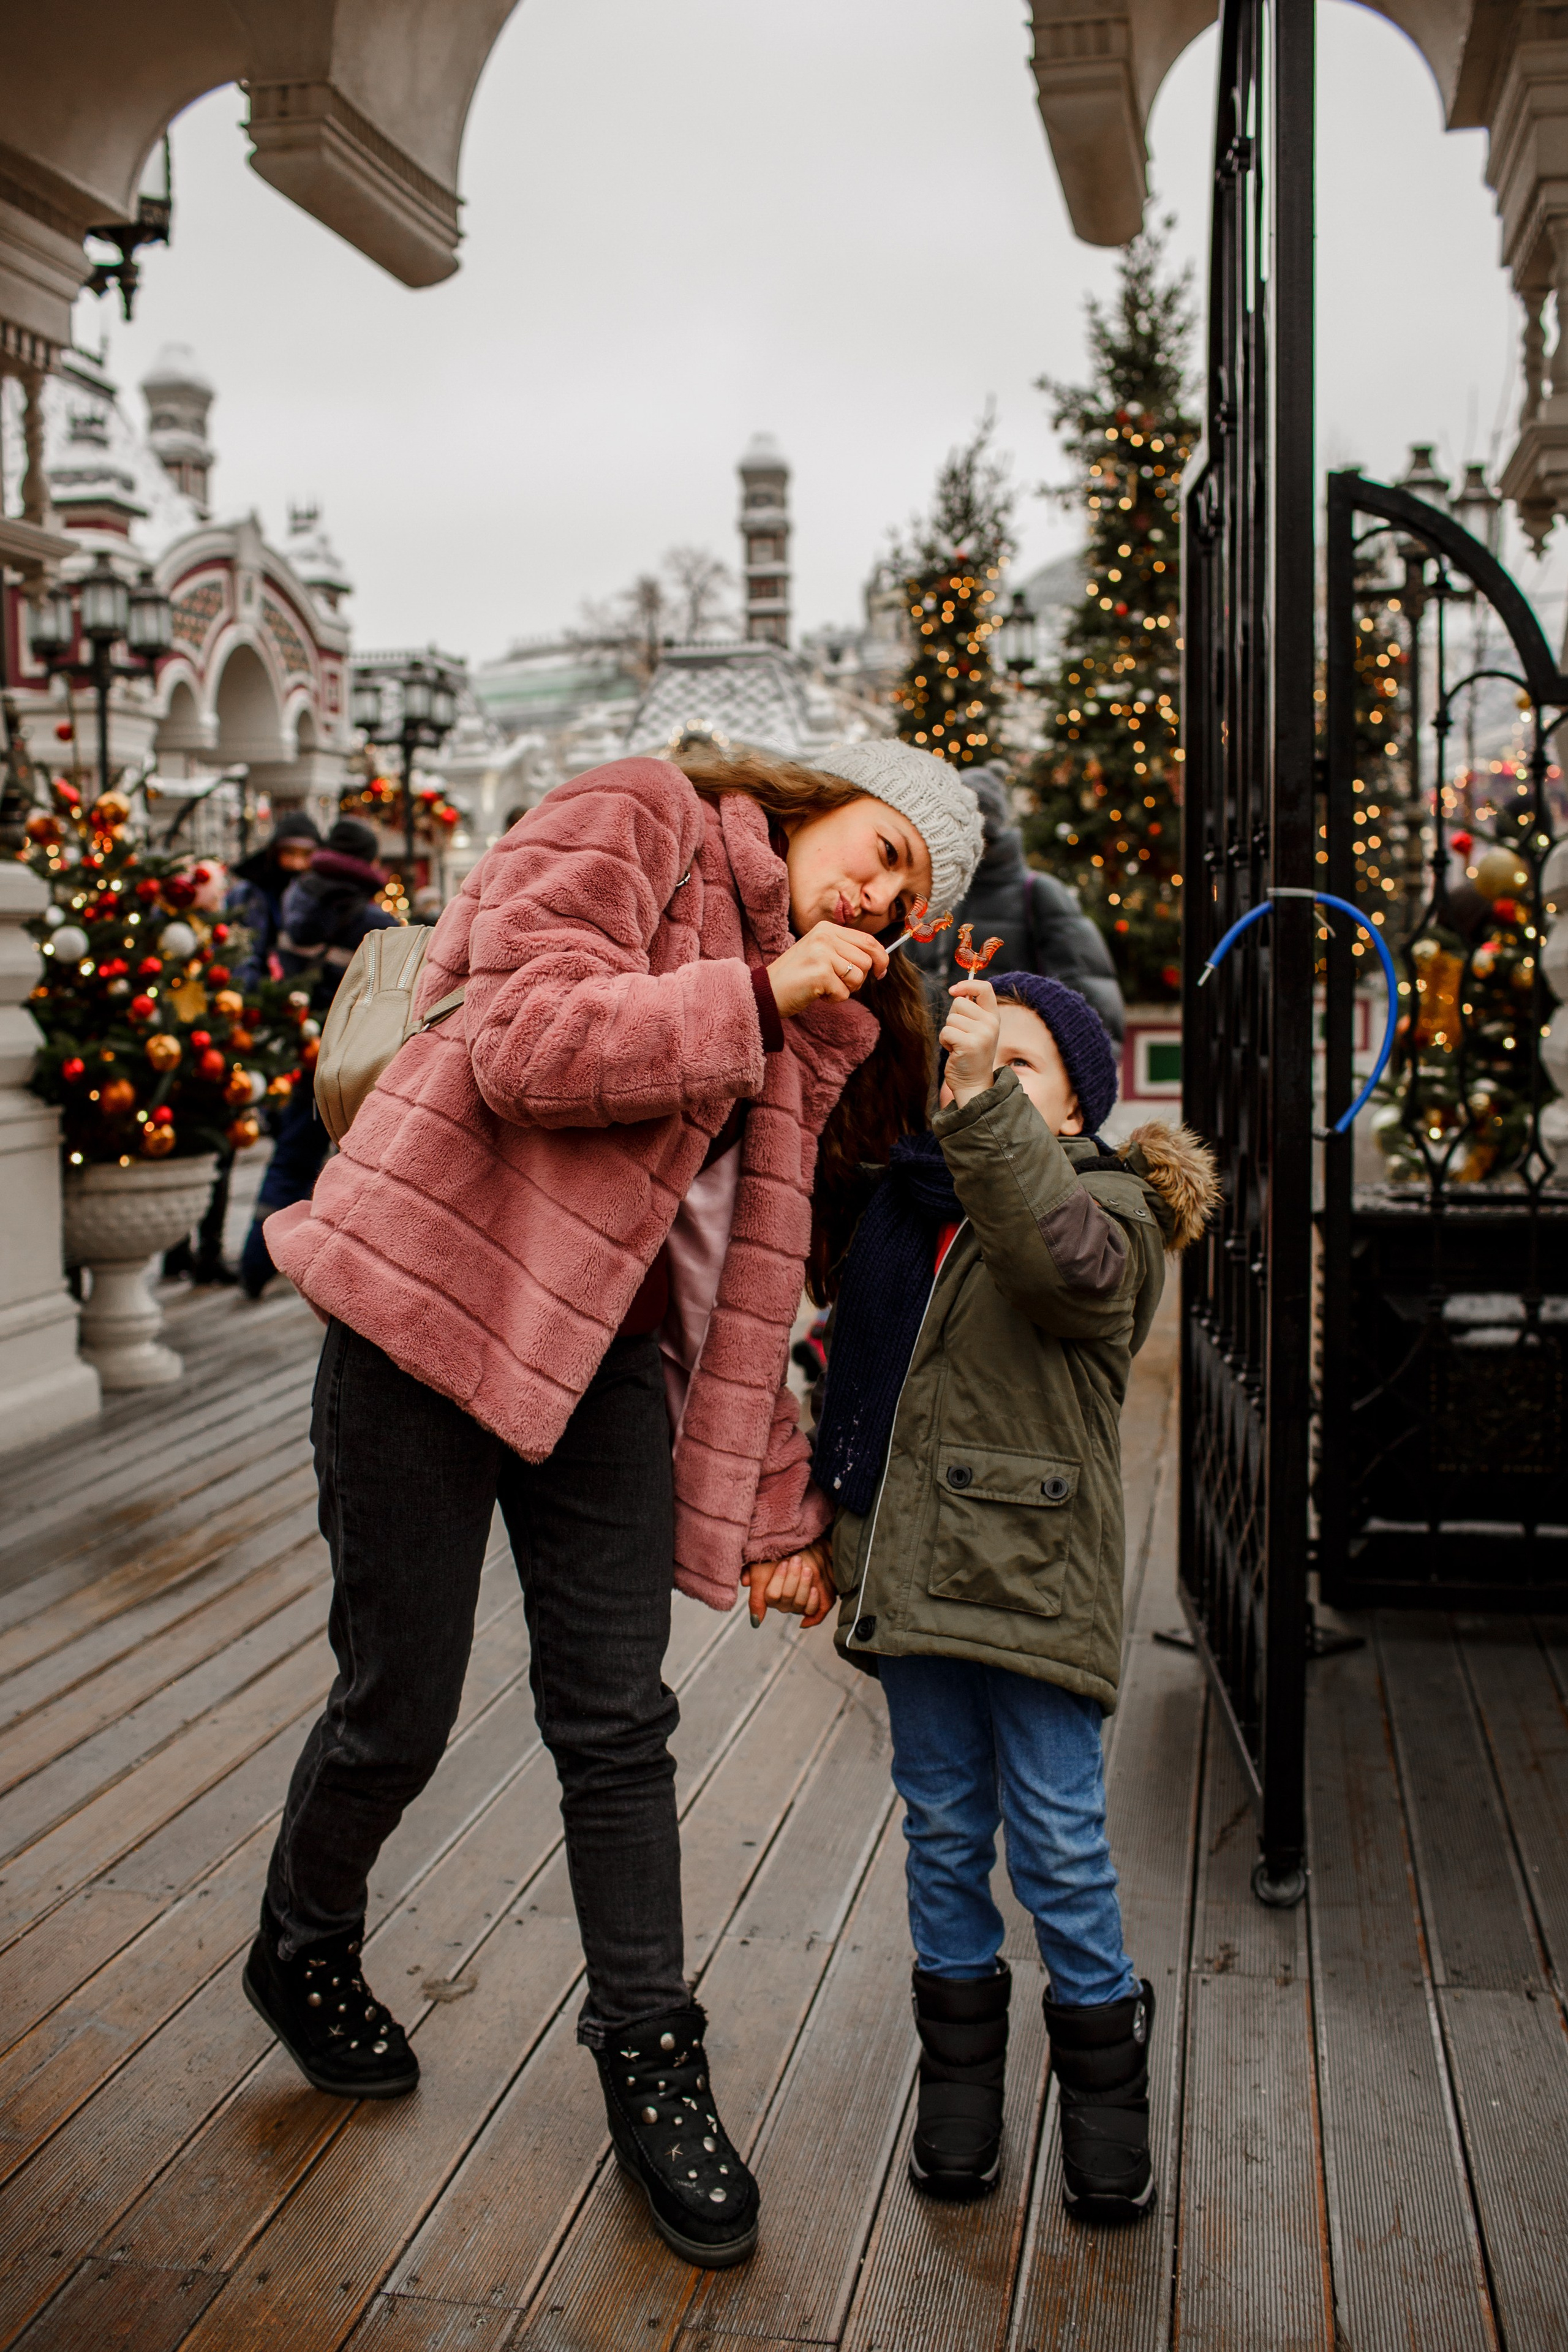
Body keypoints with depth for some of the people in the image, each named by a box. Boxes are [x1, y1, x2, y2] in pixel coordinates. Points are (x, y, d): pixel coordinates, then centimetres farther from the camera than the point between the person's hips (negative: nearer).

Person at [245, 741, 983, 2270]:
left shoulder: (813, 1029, 17)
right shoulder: (634, 820, -3)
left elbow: (741, 1283, 16)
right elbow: (525, 1047, -19)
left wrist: (774, 1504, 13)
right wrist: (762, 996, -16)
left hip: (604, 1354, 6)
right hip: (437, 1303, -6)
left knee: (617, 1722, 4)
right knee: (398, 1710, 5)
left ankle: (649, 2062, 19)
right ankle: (302, 1953, 34)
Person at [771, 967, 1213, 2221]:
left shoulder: (1108, 1204, -5)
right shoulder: (902, 1202, 12)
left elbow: (1065, 1266, -31)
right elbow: (853, 1382, 19)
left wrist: (986, 1102, -38)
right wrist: (821, 1528, 15)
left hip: (1032, 1575, -5)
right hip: (912, 1569, 5)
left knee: (1059, 1845, 1)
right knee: (943, 1833, 13)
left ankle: (1104, 2083, 22)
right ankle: (960, 2078, 29)